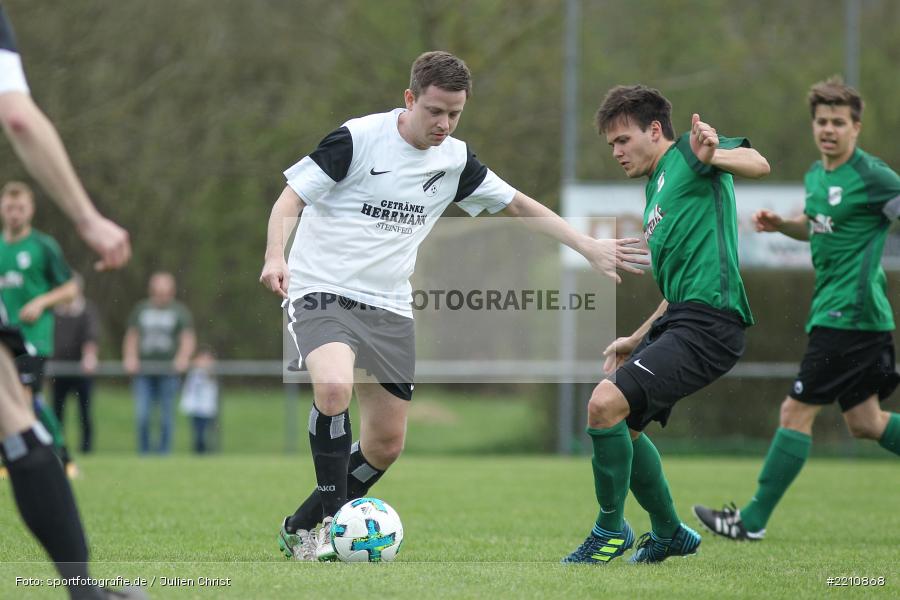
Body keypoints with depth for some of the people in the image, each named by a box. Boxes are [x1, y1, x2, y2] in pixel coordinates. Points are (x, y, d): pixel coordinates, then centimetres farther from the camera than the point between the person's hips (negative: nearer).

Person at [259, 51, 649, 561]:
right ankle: (330, 519, -22)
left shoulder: (455, 160, 7)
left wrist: (590, 248, 15)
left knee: (387, 443, 3)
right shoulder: (358, 138, -10)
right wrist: (276, 256, -26)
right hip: (323, 292, -6)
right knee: (334, 386, -34)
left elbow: (519, 204, 18)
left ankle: (302, 530, 22)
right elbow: (292, 197, -9)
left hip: (390, 309, 6)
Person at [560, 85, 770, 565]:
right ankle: (669, 534, 34)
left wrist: (712, 156, -41)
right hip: (678, 318, 11)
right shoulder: (657, 193, 27)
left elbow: (758, 164, -21)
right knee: (622, 425, 18)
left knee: (606, 403, -20)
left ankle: (610, 530, -4)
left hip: (708, 323, -11)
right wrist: (638, 340, 29)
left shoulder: (687, 154, 0)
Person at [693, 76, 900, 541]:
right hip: (830, 310, 9)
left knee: (796, 412, -6)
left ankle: (753, 521, 0)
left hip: (849, 315, -9)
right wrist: (780, 223, 10)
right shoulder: (816, 175, 13)